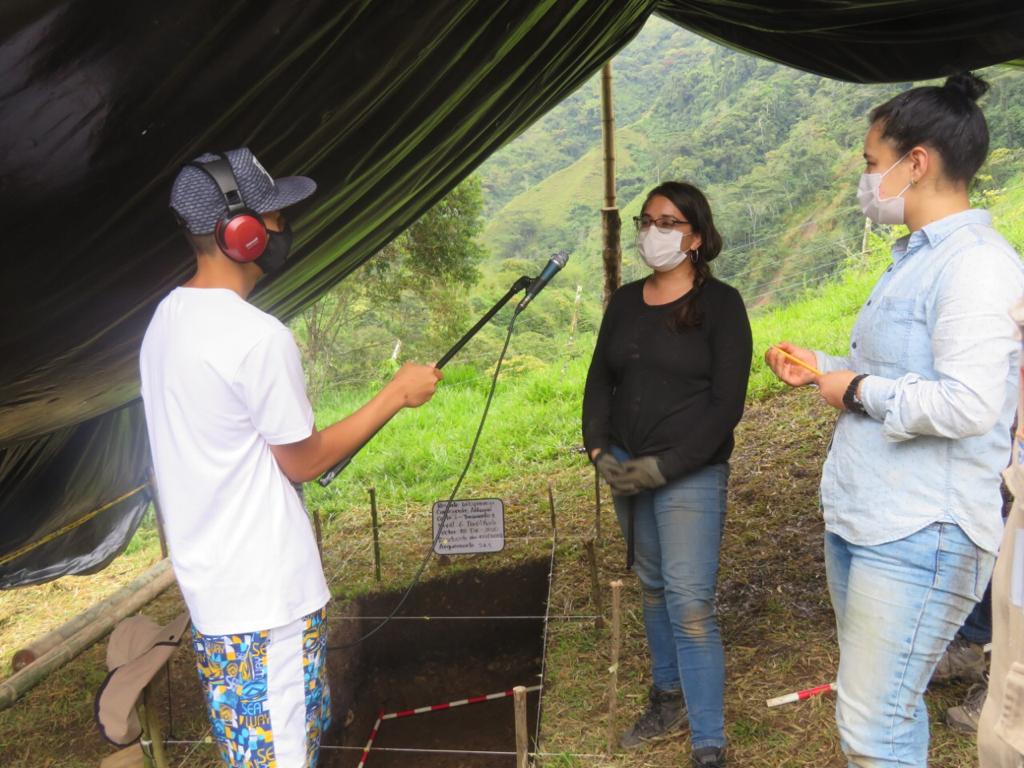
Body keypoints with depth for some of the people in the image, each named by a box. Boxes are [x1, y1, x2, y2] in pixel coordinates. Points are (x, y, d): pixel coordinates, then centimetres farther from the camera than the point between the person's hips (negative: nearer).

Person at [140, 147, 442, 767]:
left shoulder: (166, 320, 4)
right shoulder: (258, 337, -24)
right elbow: (304, 462, -14)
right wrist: (396, 394, -7)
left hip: (208, 578, 9)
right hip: (266, 594, -9)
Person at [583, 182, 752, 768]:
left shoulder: (720, 304, -8)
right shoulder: (626, 301, 8)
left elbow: (726, 403, -12)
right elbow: (600, 382, 12)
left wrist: (664, 467, -17)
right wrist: (599, 450, -3)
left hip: (689, 473, -5)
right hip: (625, 469, 6)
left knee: (691, 607, -6)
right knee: (654, 588, 17)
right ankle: (669, 701, 35)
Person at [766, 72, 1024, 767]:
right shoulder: (916, 257, 15)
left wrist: (859, 391, -14)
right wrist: (823, 369, 13)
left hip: (919, 535, -10)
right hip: (860, 520, 10)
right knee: (887, 710, 20)